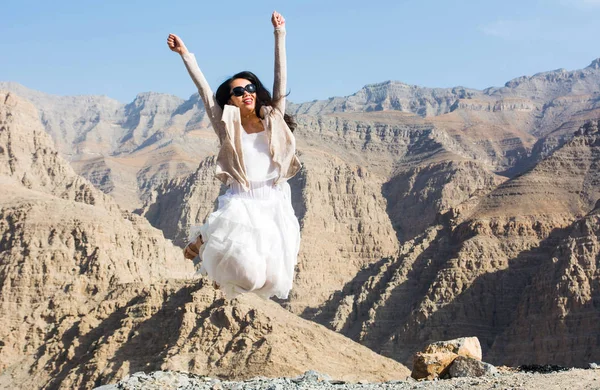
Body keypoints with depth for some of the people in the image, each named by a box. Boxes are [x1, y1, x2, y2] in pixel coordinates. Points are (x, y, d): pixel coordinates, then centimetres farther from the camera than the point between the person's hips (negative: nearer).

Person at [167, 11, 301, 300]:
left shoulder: (274, 121, 10)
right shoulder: (227, 129, 5)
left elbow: (281, 78, 10)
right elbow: (204, 90, 5)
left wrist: (280, 34, 10)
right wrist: (185, 54, 5)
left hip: (275, 205, 3)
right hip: (241, 203, -3)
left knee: (270, 277, -9)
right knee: (240, 265, -28)